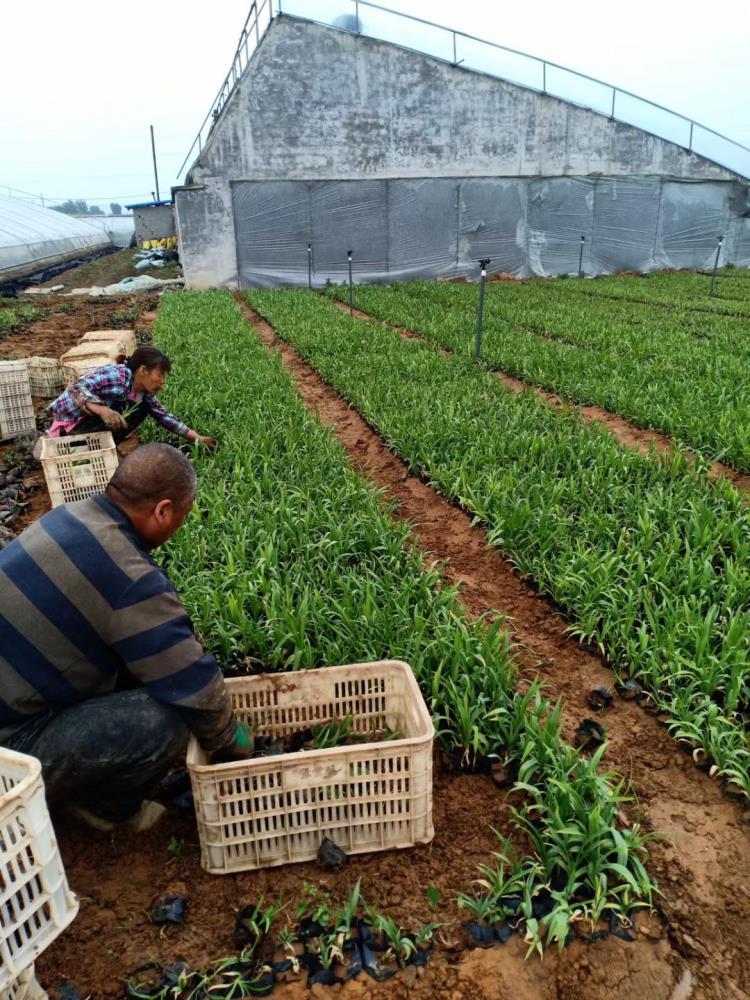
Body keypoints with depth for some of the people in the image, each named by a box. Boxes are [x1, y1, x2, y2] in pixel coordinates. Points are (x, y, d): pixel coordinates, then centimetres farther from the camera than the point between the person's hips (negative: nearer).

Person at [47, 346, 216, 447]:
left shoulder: (144, 392, -3)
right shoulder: (115, 375, -28)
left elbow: (164, 417, 2)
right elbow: (76, 389, -37)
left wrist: (197, 438, -3)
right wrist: (103, 410, -54)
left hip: (93, 421, 8)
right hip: (70, 423, -8)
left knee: (142, 407, -6)